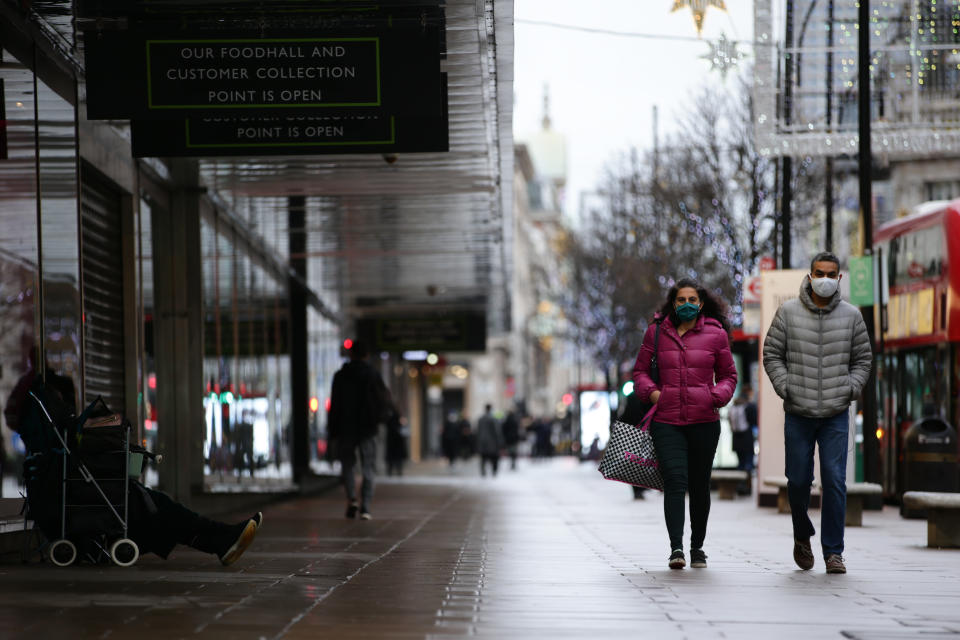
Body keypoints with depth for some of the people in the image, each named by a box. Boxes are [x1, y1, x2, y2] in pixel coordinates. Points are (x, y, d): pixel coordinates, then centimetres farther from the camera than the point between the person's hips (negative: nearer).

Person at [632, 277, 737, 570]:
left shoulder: (716, 334, 5)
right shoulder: (656, 332, 6)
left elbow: (728, 374, 14)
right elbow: (640, 370, 14)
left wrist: (718, 396, -6)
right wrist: (652, 392, -5)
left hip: (704, 422, 1)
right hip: (667, 421, -1)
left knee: (699, 485, 9)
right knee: (675, 481, -14)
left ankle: (697, 546, 24)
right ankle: (676, 548, -20)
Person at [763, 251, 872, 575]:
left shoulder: (851, 315, 5)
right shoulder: (788, 312, 1)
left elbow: (863, 359, 15)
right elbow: (772, 354, 6)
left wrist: (851, 388, -1)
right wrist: (785, 387, -5)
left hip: (836, 416, 0)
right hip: (798, 415, 0)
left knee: (835, 481, -7)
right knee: (798, 480, 4)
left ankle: (833, 551, 0)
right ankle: (802, 536, 30)